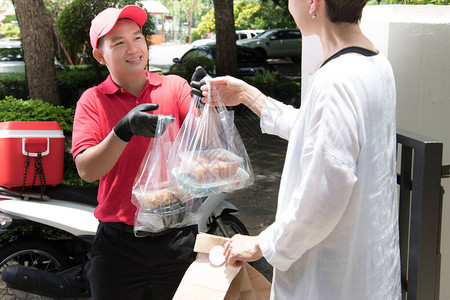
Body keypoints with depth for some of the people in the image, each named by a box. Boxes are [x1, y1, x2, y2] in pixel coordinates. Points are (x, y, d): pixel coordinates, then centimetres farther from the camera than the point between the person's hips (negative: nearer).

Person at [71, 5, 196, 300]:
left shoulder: (175, 87, 2)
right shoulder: (92, 100, 0)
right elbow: (87, 170, -12)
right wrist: (124, 130, -28)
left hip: (177, 238, 1)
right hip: (120, 241, 0)